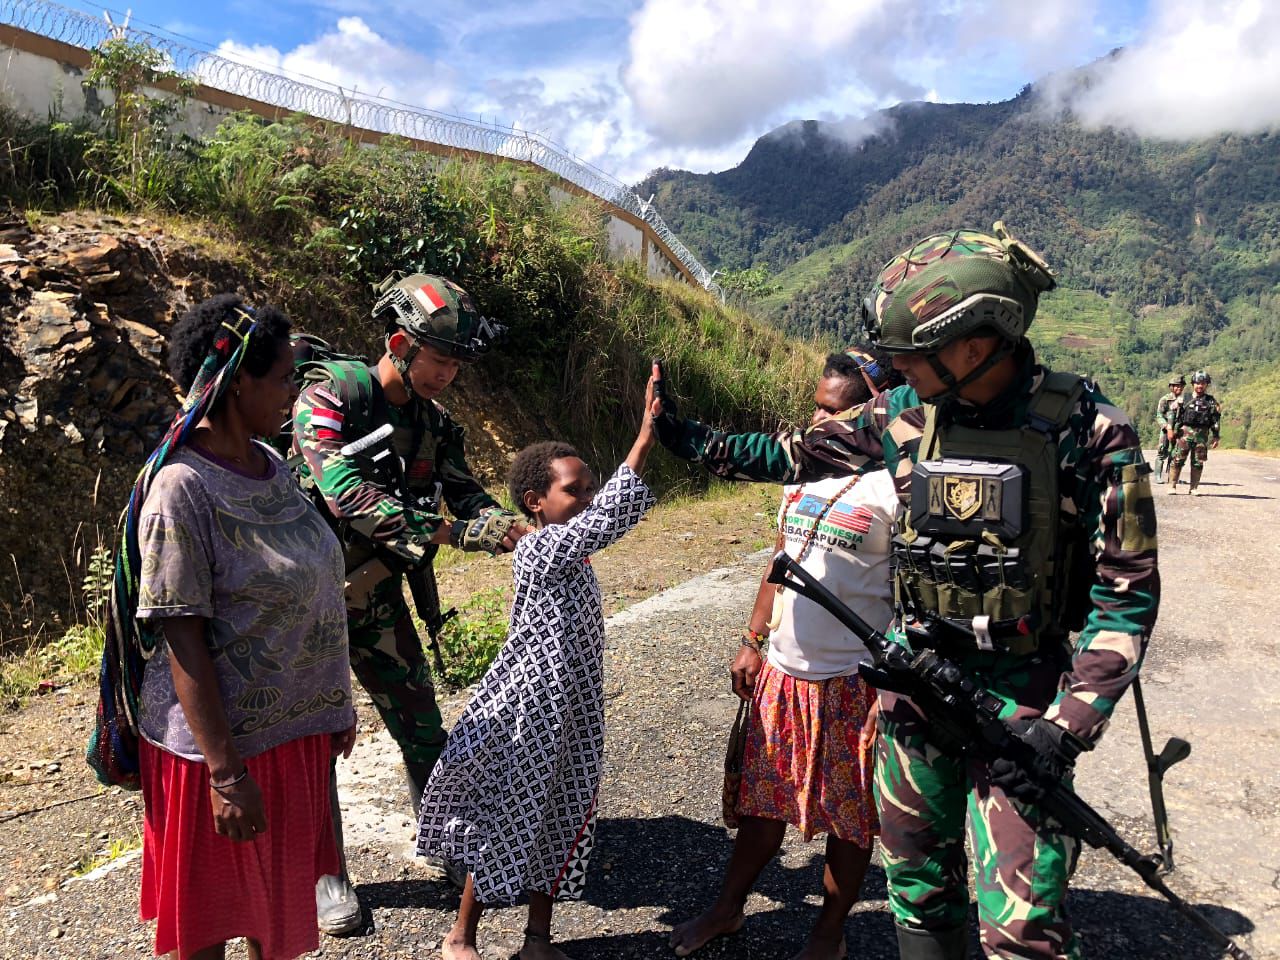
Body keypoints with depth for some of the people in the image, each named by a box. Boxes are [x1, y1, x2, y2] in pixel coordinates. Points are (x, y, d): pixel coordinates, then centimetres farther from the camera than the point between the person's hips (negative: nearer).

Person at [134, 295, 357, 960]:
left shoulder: (267, 466, 3)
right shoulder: (181, 489, -21)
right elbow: (182, 639, -21)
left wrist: (334, 704, 15)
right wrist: (225, 772, -20)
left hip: (292, 725, 7)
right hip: (221, 737, -7)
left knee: (282, 890, 23)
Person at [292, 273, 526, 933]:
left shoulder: (435, 425, -1)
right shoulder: (330, 395, -20)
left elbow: (468, 496, -5)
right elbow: (346, 495, -33)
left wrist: (531, 536, -25)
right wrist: (448, 531, -37)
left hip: (380, 598, 5)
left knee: (422, 726, 11)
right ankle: (326, 874, 26)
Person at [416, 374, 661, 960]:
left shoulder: (569, 555, 8)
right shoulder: (539, 548, -23)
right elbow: (608, 518, -34)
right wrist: (644, 439, -36)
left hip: (572, 715, 9)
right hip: (531, 714, -9)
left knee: (560, 825, 18)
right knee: (505, 828, 7)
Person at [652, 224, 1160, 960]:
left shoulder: (1084, 429, -15)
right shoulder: (905, 415, -3)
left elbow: (1127, 588, -11)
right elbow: (794, 455, 12)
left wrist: (1071, 724, -18)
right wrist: (687, 437, 11)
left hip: (1020, 693, -4)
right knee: (917, 880, 18)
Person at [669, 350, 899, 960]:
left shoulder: (891, 485, -14)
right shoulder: (803, 470, 7)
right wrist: (752, 642, 13)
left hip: (853, 681, -6)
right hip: (782, 673, 6)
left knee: (849, 815, 13)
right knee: (764, 796, 20)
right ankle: (728, 908, 38)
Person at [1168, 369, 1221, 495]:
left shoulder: (1211, 401, 9)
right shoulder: (1185, 399, 8)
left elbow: (1216, 420, 8)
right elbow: (1178, 417, 10)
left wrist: (1216, 437, 2)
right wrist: (1175, 431, 3)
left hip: (1202, 434, 1)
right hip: (1185, 432, -1)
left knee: (1198, 463, 3)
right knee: (1178, 460, -5)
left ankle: (1194, 488, 11)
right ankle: (1172, 486, 0)